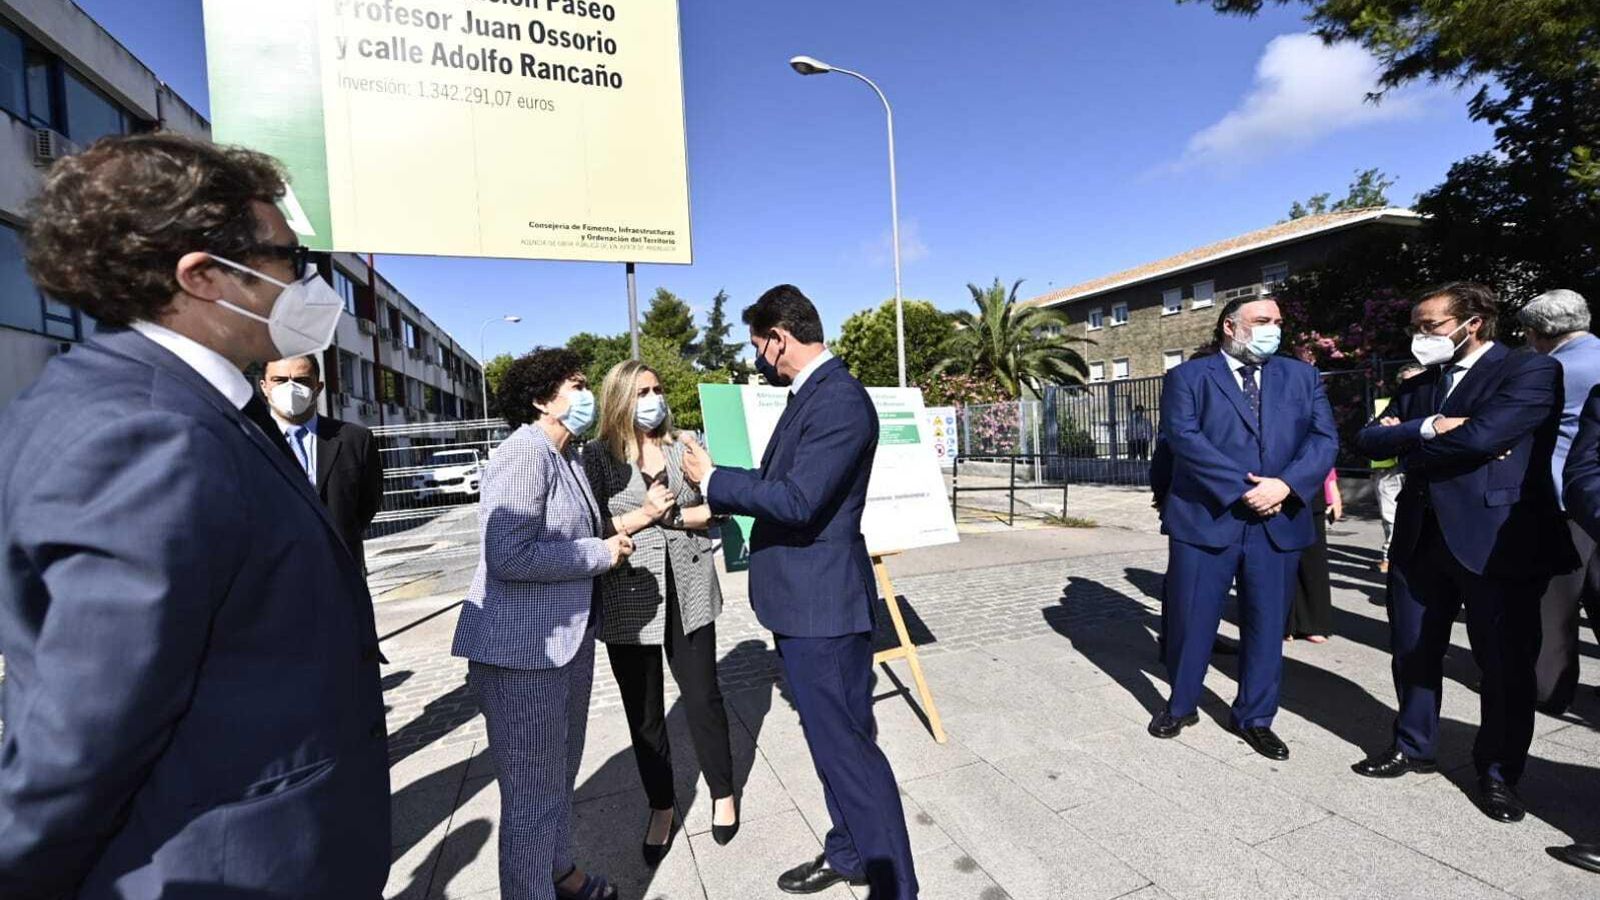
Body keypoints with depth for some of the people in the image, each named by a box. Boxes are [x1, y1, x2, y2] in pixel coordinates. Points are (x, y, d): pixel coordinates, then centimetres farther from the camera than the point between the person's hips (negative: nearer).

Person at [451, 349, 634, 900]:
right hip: (522, 649, -9)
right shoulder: (523, 454, -18)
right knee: (533, 792, 4)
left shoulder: (567, 456, 10)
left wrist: (609, 542, 5)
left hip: (569, 638, 10)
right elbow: (508, 555, -28)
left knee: (560, 774, 24)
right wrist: (600, 554, -19)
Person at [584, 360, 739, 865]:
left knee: (702, 697, 11)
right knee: (643, 711, 12)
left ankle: (723, 794, 32)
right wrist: (643, 515, -16)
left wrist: (670, 514, -12)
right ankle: (661, 808, 31)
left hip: (688, 593, 1)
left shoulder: (686, 447, 4)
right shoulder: (598, 456, -2)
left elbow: (716, 509, 1)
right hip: (629, 600, -1)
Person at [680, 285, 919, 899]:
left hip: (821, 604, -10)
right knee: (830, 738, 22)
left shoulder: (841, 400, -21)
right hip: (800, 601, 10)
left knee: (847, 746, 3)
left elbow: (797, 502, -27)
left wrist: (712, 478, -15)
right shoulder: (810, 394, 11)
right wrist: (716, 504, 19)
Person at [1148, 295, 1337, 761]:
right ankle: (1181, 705, 28)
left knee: (1267, 625, 11)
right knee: (1190, 621, 7)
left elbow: (1324, 439, 2)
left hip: (1278, 524, 3)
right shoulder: (1188, 377, 1)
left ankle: (1255, 718, 29)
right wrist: (1242, 489, -18)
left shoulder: (1302, 377, 12)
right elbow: (1184, 437, -12)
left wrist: (1285, 485, -15)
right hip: (1205, 519, -3)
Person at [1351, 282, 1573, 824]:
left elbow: (1481, 436, -21)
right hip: (1420, 537, 6)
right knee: (1413, 653, 13)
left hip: (1497, 540, -5)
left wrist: (1407, 444, -6)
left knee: (1505, 664, 7)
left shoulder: (1531, 371, -6)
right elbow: (1369, 440, 1)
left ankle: (1497, 771, 24)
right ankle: (1414, 746, 30)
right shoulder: (1419, 385, 13)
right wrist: (1428, 428, -16)